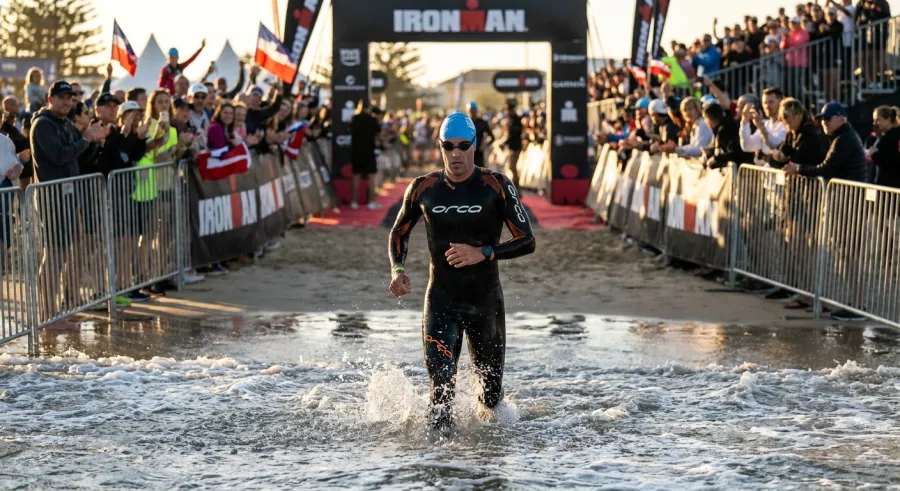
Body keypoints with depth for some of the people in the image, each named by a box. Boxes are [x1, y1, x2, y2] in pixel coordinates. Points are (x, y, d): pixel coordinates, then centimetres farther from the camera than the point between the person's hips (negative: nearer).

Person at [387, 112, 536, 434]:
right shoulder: (423, 189, -2)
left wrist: (483, 253, -23)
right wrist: (397, 269, -5)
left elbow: (527, 241, -10)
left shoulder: (496, 187, -9)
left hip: (486, 301, 0)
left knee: (491, 391, 15)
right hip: (441, 300, 0)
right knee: (441, 385, -20)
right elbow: (398, 233, 14)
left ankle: (487, 413, 48)